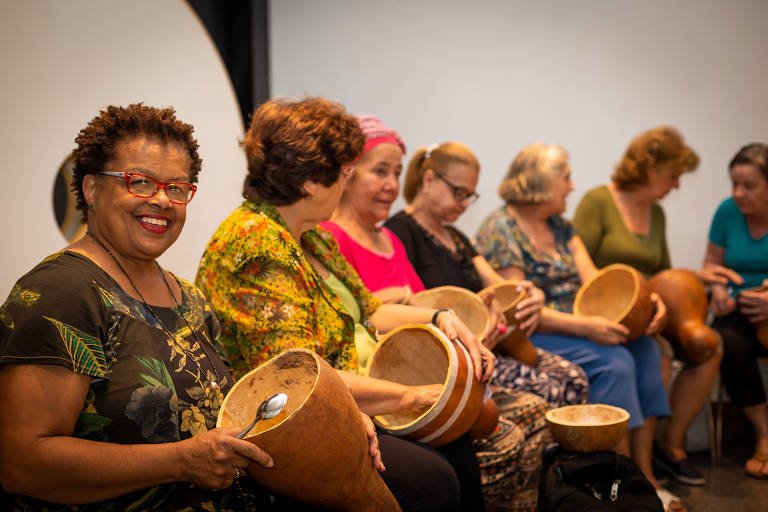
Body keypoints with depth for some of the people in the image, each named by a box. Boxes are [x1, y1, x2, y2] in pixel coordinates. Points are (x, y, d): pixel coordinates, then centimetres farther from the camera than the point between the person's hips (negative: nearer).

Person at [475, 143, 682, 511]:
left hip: (575, 326, 8)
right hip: (529, 338, -8)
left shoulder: (560, 226, 15)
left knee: (644, 348, -13)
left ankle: (644, 473, -9)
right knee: (613, 362, -25)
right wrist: (585, 327, -27)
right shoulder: (500, 230, -10)